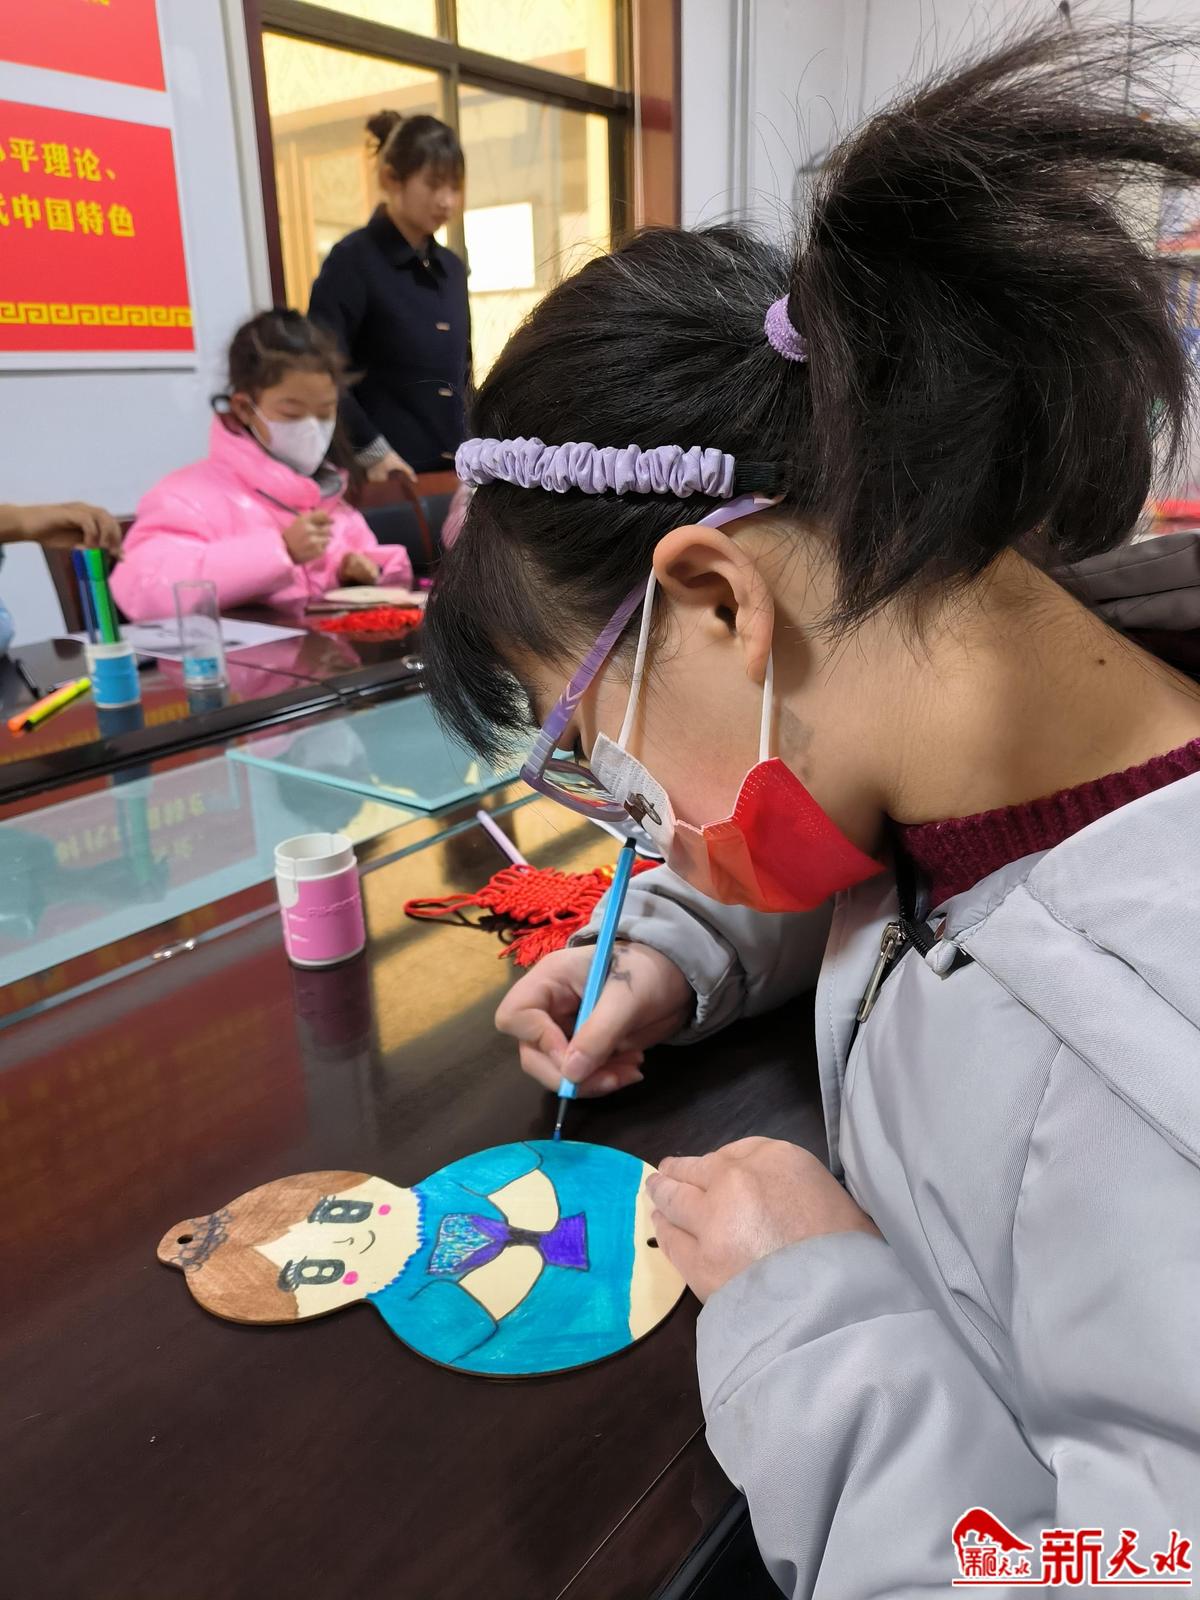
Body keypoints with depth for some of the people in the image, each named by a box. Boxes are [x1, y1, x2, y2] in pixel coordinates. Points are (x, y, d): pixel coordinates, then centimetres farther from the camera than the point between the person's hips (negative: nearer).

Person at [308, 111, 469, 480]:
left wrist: (470, 445, 10)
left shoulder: (451, 268, 14)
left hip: (452, 469, 6)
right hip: (387, 477, -6)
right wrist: (372, 452, -15)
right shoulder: (353, 260, -6)